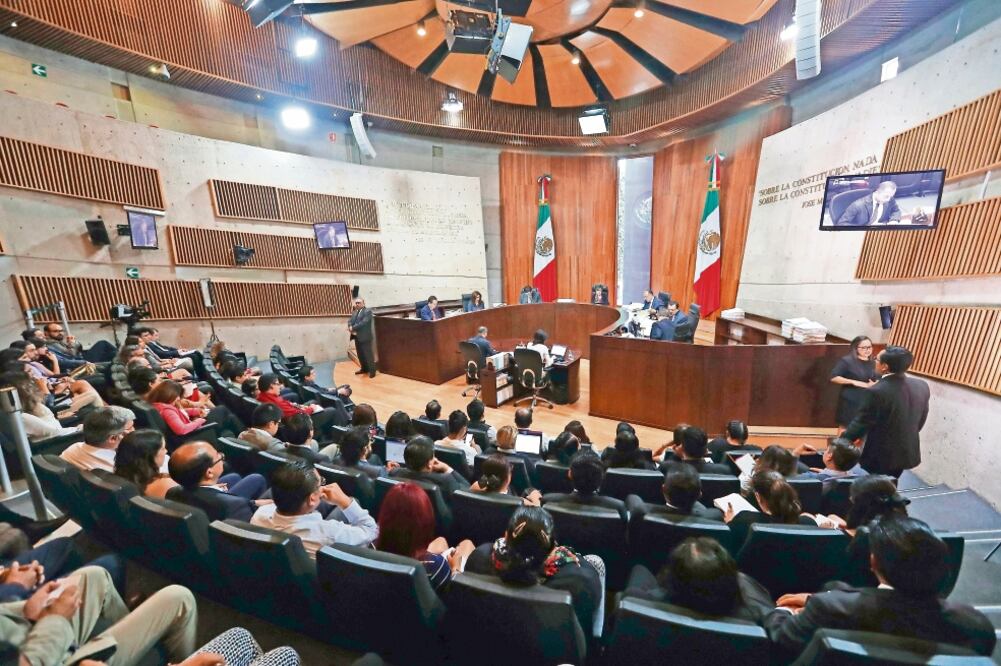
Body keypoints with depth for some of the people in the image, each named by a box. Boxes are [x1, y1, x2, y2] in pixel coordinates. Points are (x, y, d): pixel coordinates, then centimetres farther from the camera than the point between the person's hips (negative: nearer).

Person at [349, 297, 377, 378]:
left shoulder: (367, 311, -9)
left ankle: (372, 370, 7)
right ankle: (364, 368, 29)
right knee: (360, 354, 16)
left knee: (368, 354, -2)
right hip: (357, 337, 8)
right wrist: (350, 328, -12)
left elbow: (364, 323, -20)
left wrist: (353, 328, -16)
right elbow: (350, 321, 10)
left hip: (365, 337, -8)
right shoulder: (354, 312, 16)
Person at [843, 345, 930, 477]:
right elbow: (921, 419, 9)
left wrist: (843, 440, -3)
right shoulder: (922, 385, -5)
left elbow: (861, 423, -19)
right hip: (908, 451, 7)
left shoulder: (877, 391, -28)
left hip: (882, 455, -6)